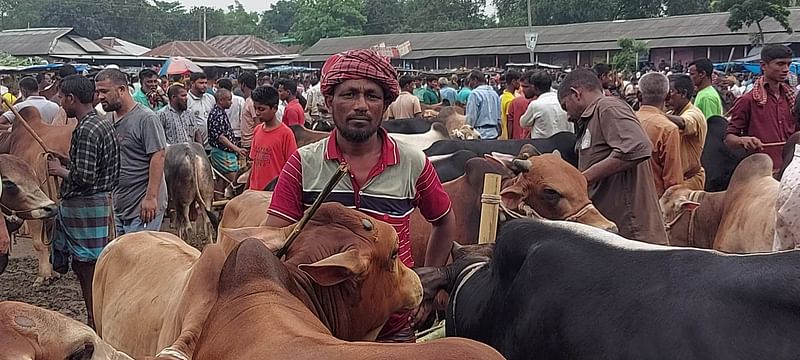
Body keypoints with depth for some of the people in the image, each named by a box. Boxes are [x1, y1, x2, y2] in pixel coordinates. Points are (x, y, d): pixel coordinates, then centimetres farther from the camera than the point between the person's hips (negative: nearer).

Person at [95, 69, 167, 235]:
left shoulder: (146, 118, -12)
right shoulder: (108, 119, 12)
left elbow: (158, 156, -18)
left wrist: (151, 197, -22)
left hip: (143, 207, -8)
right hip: (119, 206, 8)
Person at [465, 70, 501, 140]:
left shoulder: (474, 94, -10)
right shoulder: (494, 93, 12)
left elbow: (471, 117, -13)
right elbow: (499, 117, 14)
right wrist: (498, 132, 20)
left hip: (480, 134, -7)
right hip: (493, 133, 7)